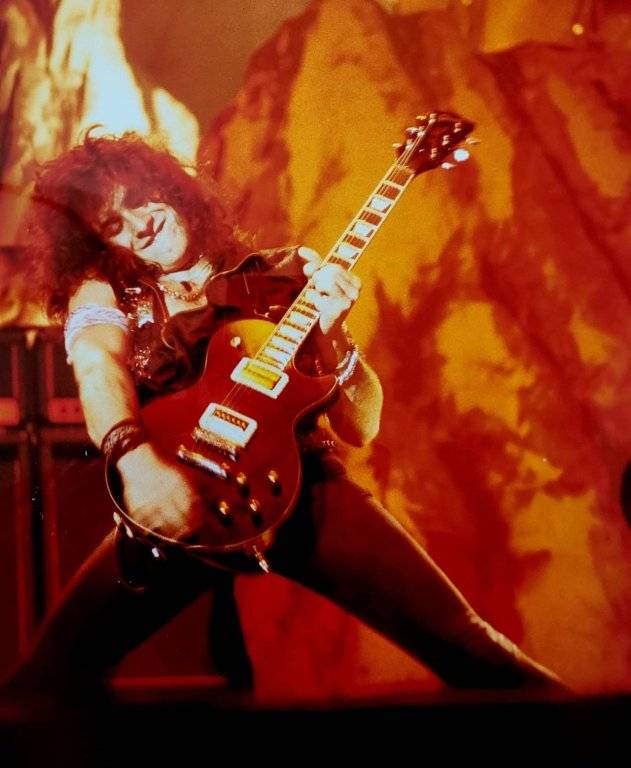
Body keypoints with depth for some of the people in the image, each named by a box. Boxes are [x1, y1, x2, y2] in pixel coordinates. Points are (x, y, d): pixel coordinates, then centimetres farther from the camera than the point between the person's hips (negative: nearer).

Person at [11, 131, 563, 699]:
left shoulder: (278, 279, 13)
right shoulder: (104, 291, 13)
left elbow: (361, 429, 10)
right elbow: (97, 362, -13)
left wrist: (329, 333, -8)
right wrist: (135, 455, -34)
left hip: (300, 483, 0)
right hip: (171, 501, 0)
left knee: (462, 644, -14)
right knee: (49, 680, -21)